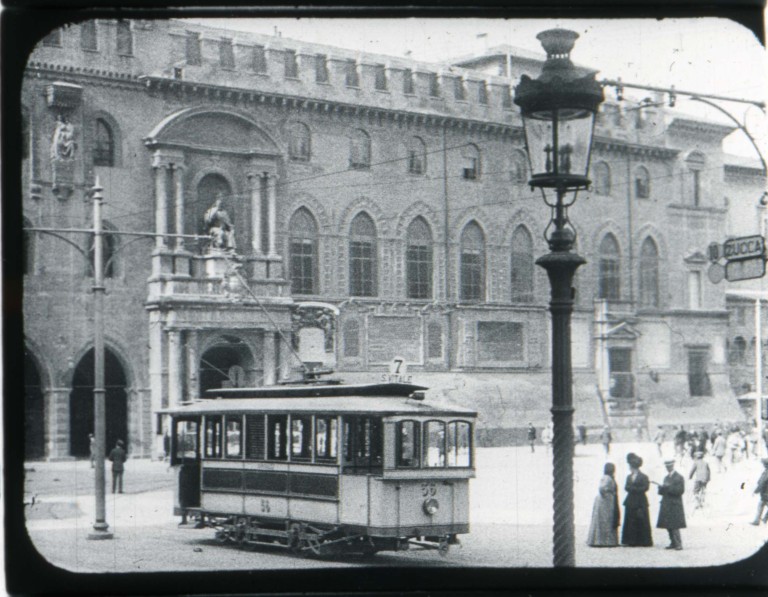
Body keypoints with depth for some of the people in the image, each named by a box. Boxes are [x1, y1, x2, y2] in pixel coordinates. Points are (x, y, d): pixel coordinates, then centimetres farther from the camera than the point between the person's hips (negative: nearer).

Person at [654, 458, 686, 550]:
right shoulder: (666, 478, 18)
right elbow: (662, 492, 19)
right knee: (668, 525, 6)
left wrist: (668, 487, -17)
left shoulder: (679, 477, -4)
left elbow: (680, 490, -13)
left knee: (675, 526, -11)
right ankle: (673, 543, 13)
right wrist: (661, 487, -3)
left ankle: (678, 544, -8)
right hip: (666, 505, 7)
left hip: (675, 505, -7)